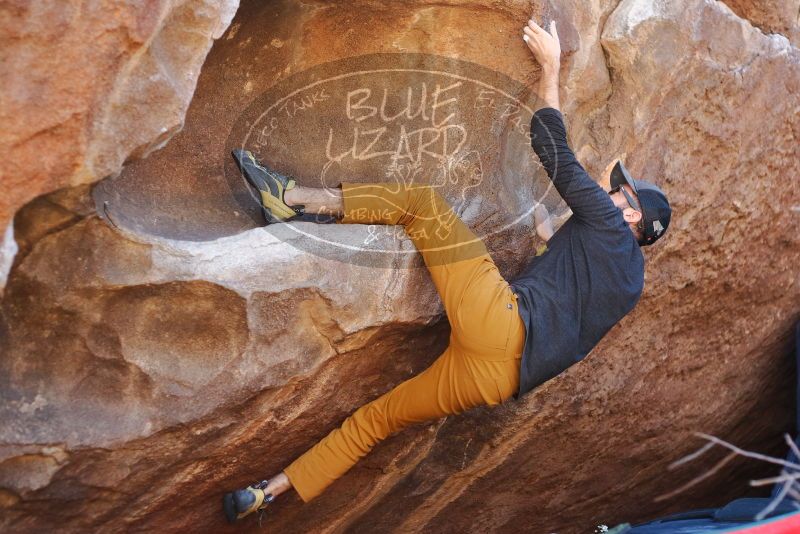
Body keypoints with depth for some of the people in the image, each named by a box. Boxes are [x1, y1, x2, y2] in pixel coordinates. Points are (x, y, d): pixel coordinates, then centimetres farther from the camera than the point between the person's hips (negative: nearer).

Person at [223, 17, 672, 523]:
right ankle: (271, 491, 17)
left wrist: (551, 66, 14)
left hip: (501, 321, -8)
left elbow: (555, 151, 5)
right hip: (500, 378, 9)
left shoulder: (609, 227, 8)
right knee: (378, 416, 14)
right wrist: (550, 234, 42)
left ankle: (293, 198, -5)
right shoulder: (628, 285, 30)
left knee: (422, 201, -2)